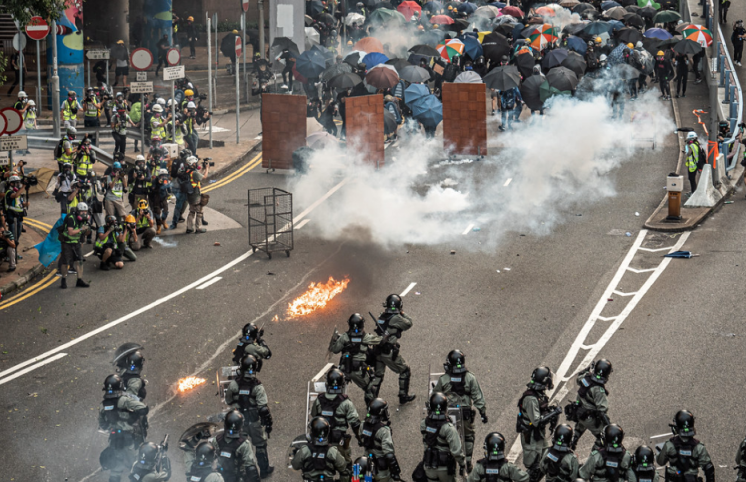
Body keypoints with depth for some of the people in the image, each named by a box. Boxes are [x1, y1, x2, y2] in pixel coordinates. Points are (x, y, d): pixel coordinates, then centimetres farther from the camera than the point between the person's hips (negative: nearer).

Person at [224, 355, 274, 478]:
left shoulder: (234, 384, -17)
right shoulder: (257, 387, -24)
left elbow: (228, 401, -1)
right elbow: (263, 408, -20)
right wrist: (268, 422, -8)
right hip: (254, 422, -2)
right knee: (260, 445, 17)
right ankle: (264, 469, 30)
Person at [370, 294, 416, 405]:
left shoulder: (381, 316, 3)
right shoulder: (396, 318, -17)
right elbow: (409, 323, -3)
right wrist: (402, 313, 10)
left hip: (378, 350, 6)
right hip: (390, 353, -6)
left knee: (378, 375, 18)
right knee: (405, 371, 14)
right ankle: (403, 396, 23)